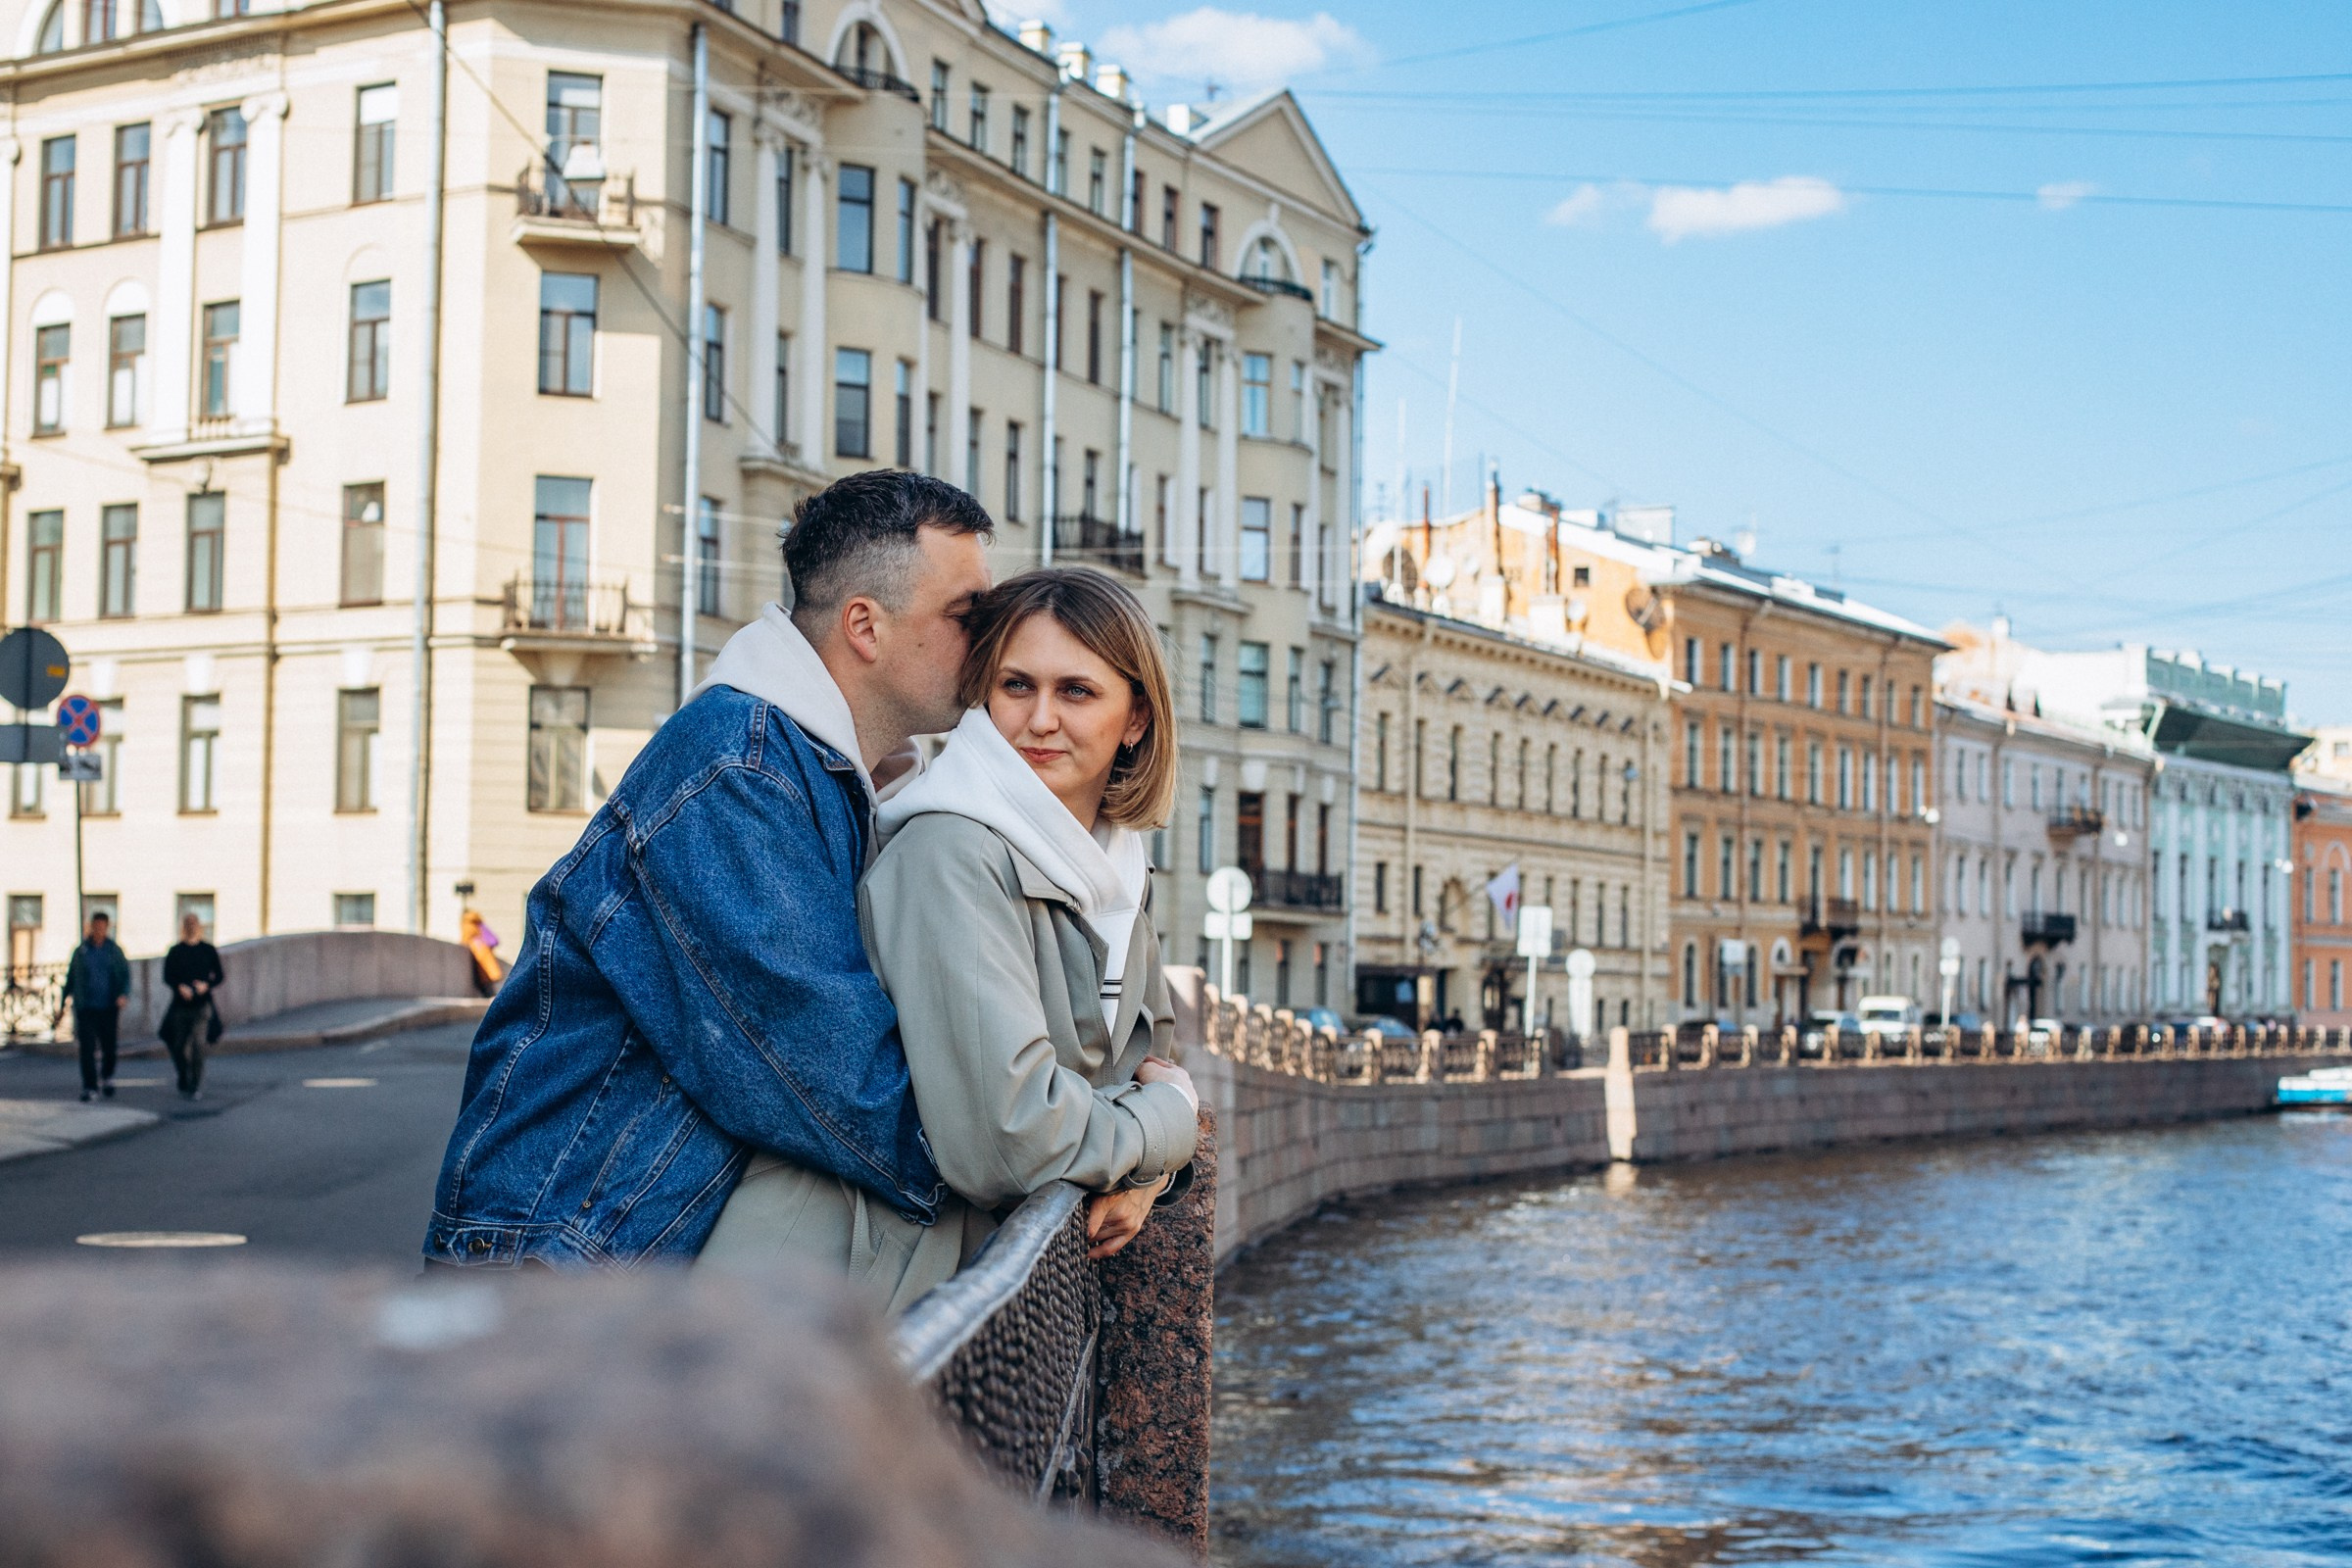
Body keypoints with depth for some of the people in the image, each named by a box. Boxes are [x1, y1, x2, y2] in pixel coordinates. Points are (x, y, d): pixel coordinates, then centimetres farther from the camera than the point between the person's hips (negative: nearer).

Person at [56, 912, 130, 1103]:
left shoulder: (114, 951, 6)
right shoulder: (81, 952, 7)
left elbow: (125, 975, 3)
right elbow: (70, 978, 13)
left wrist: (124, 994, -17)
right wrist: (62, 1005, 14)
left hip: (108, 1007, 0)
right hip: (85, 1008, 0)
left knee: (109, 1047, 4)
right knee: (87, 1048, -7)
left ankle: (107, 1077, 30)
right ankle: (90, 1087, -5)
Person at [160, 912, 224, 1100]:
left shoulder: (209, 951, 6)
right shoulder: (175, 952, 6)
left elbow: (219, 976, 8)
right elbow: (168, 977, 3)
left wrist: (207, 985, -12)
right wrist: (180, 987, -17)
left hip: (202, 1005, -2)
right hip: (180, 1005, 2)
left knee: (198, 1045, -13)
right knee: (179, 1046, 7)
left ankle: (196, 1087, -10)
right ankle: (184, 1084, 28)